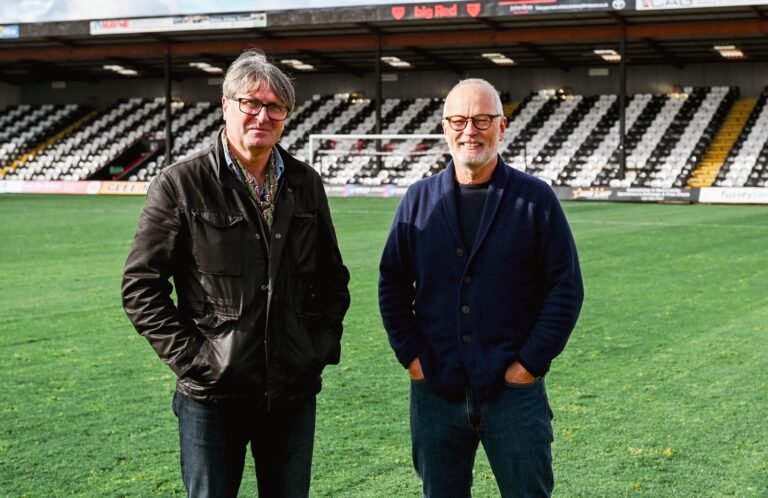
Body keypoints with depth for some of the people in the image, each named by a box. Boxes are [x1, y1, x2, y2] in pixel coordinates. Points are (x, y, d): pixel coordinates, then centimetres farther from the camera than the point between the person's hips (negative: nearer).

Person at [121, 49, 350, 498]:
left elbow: (333, 276, 16)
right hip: (213, 395, -4)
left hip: (294, 391, 4)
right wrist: (191, 356, -11)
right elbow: (141, 287, -6)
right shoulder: (182, 184, -6)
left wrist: (324, 344, 5)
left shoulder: (305, 183, 7)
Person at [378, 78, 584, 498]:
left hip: (514, 392, -2)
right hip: (435, 392, 3)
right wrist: (410, 356, 0)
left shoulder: (536, 199, -1)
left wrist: (531, 363, -8)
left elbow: (566, 288, -3)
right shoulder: (419, 199, 6)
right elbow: (392, 285, 10)